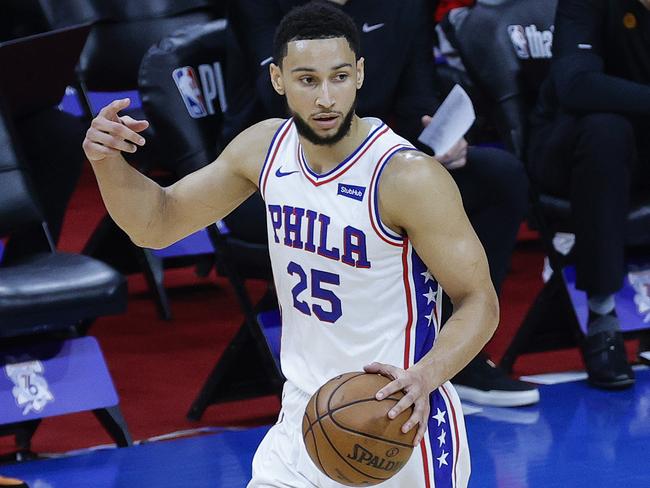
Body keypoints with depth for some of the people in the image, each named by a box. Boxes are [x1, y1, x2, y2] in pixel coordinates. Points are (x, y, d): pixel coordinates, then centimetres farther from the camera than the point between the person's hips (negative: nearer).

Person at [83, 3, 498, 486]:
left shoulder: (408, 175, -20)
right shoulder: (265, 148, -2)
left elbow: (479, 301, -17)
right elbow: (158, 224, 7)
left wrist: (425, 377, -35)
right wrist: (109, 162, -12)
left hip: (398, 426, -5)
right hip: (304, 418, 5)